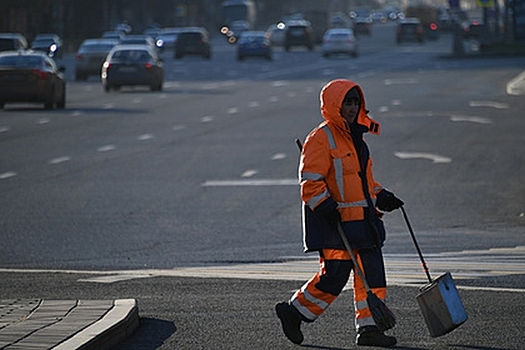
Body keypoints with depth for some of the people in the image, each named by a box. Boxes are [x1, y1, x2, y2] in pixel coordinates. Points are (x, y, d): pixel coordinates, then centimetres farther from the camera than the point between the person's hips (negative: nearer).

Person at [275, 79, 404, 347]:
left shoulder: (355, 137, 18)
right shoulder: (321, 138, -10)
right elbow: (310, 181, -15)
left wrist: (381, 197, 14)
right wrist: (327, 209, -24)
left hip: (362, 219, 9)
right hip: (335, 223, -9)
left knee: (372, 272, 2)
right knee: (335, 275, -8)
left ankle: (368, 328, 7)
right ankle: (293, 312, 10)